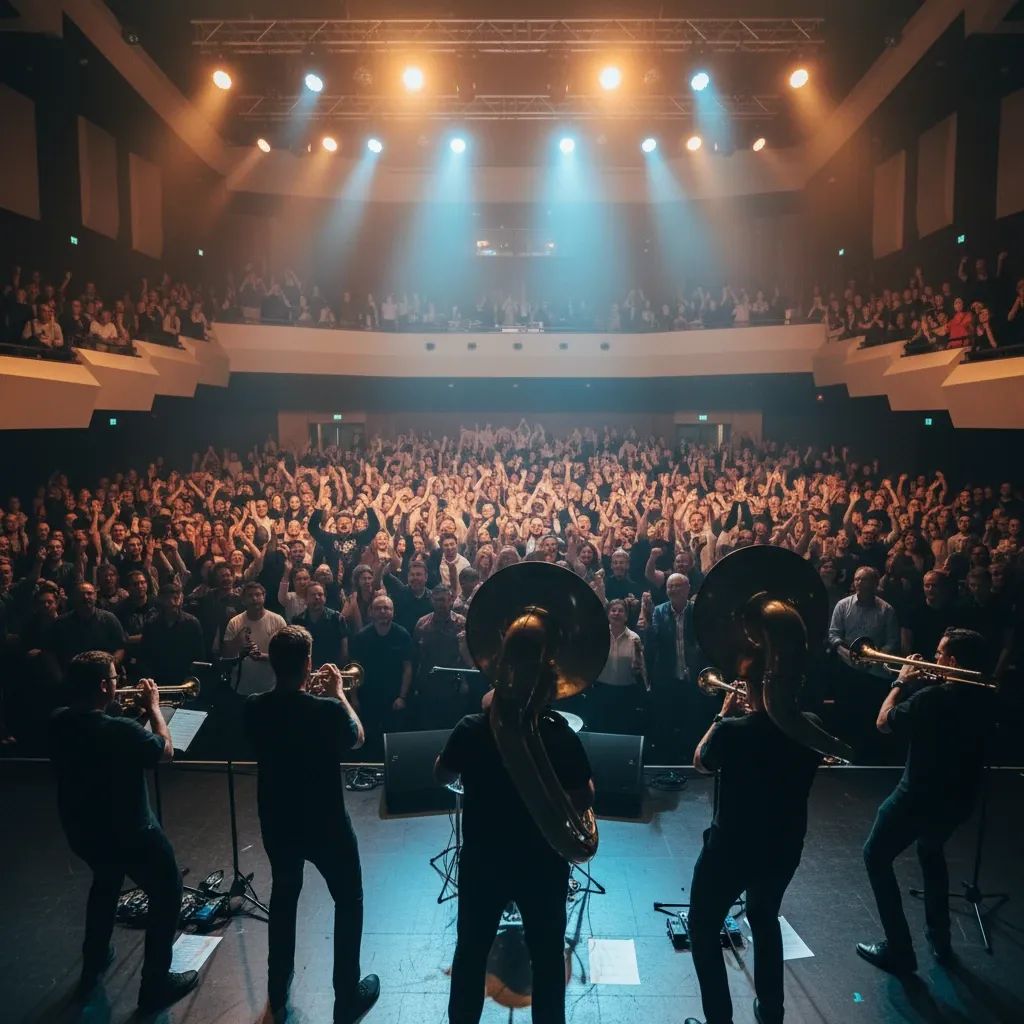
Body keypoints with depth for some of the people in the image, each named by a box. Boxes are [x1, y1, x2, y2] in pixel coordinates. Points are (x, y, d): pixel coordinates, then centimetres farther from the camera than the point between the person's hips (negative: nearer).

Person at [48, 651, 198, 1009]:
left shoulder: (59, 721, -12)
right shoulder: (120, 731, -32)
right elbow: (165, 750, -14)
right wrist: (153, 706, -5)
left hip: (81, 830, 7)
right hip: (129, 833, -7)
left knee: (105, 883, 35)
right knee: (167, 893, 14)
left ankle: (92, 966, 47)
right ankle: (156, 984, 20)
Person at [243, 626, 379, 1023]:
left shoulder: (255, 708, -14)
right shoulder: (327, 710, -27)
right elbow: (357, 738, -6)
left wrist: (306, 690, 6)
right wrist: (338, 693, 0)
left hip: (276, 822, 5)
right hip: (325, 824, -4)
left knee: (283, 894, 28)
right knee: (349, 901, 17)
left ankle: (278, 990, 42)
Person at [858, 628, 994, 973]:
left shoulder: (933, 697, -28)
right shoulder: (982, 695, -5)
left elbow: (883, 722, -14)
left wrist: (902, 682, -4)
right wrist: (924, 683, 4)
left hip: (920, 796, -7)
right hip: (960, 797, 8)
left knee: (876, 857, 10)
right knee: (930, 851, 33)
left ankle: (899, 950, 11)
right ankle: (939, 939, 38)